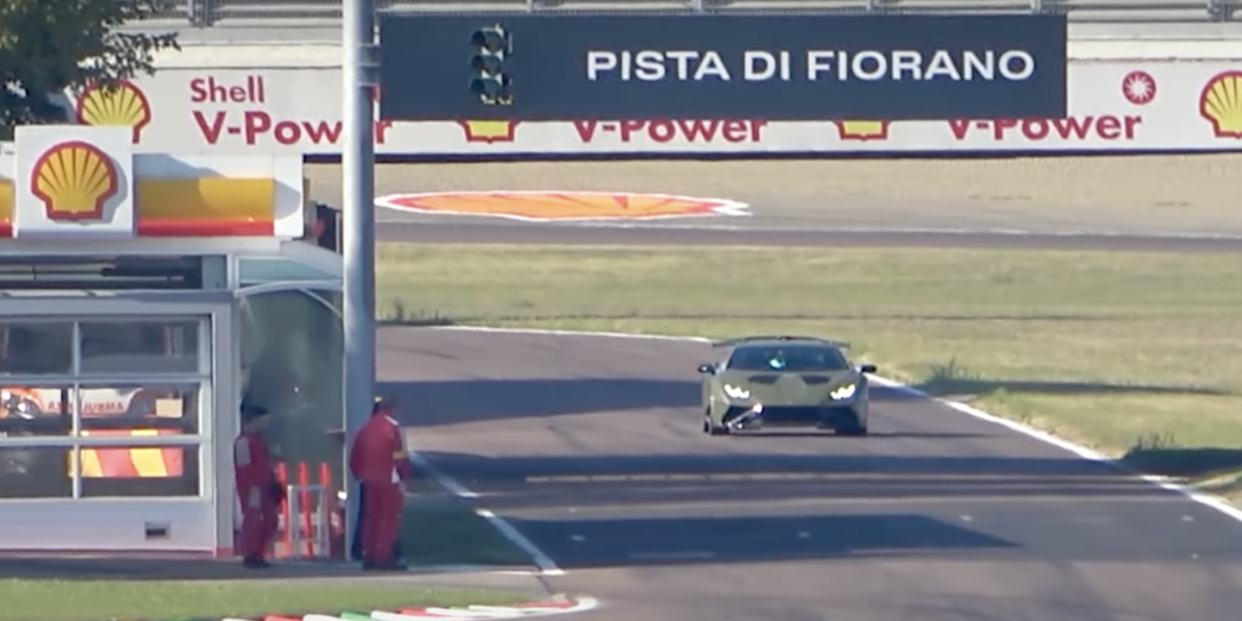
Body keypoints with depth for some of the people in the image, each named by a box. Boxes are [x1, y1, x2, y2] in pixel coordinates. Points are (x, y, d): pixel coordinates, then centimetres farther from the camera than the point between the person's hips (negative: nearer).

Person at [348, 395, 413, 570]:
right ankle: (385, 557, -9)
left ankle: (369, 557, 11)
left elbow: (354, 457, 12)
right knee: (390, 519, -4)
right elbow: (400, 455, -14)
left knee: (371, 518, 11)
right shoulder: (392, 427, -10)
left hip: (369, 481, 7)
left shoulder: (366, 429, 10)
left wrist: (360, 475, 20)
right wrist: (406, 475, -6)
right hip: (388, 480, -7)